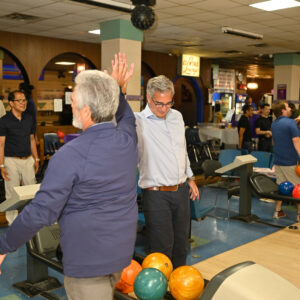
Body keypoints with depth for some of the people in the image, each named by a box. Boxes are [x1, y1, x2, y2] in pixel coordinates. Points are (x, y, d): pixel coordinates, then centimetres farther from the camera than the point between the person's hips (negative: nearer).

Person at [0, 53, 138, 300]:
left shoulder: (70, 155, -24)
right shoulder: (127, 139, -5)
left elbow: (41, 212, -22)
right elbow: (126, 118, 23)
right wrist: (117, 88, 24)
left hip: (87, 257, -7)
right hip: (122, 249, 7)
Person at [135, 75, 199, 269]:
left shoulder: (176, 117, 9)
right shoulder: (139, 122, -13)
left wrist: (190, 178, 23)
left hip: (181, 190, 7)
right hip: (156, 194, -7)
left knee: (181, 243, 19)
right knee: (163, 246, 0)